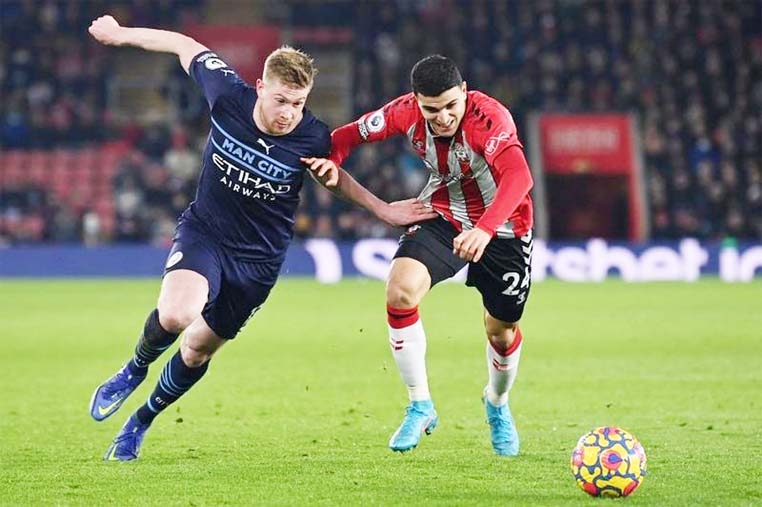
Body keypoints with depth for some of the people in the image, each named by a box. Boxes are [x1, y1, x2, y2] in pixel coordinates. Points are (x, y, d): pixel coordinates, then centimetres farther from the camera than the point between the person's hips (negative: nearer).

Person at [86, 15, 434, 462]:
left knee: (198, 349, 12)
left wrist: (382, 208, 1)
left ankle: (140, 423, 39)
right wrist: (121, 34, 8)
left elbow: (331, 174, 6)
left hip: (258, 259, 1)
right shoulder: (228, 95, -20)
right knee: (176, 313, -30)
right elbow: (187, 47, -2)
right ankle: (135, 369, 4)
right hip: (204, 232, -1)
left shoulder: (312, 138, -19)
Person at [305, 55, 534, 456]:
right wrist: (331, 159, -28)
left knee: (501, 330, 5)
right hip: (442, 216, 3)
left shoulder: (489, 118, -34)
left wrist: (484, 230, -65)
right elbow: (352, 134, -4)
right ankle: (420, 407, -8)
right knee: (401, 288, -23)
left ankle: (497, 405, 41)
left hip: (501, 227, -3)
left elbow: (518, 176, -50)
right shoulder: (407, 112, -19)